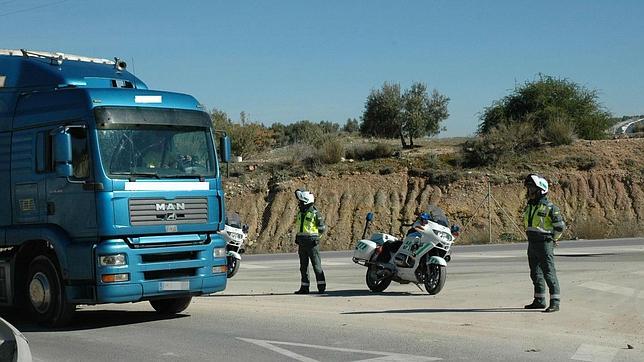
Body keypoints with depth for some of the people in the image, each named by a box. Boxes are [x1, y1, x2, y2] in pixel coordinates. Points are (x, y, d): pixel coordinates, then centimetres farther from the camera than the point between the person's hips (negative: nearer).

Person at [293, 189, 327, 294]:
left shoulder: (315, 213, -9)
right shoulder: (300, 212, 13)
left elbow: (322, 227, -5)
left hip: (312, 242, -7)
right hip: (302, 242, 7)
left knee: (316, 265, -5)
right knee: (303, 266, 9)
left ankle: (321, 287, -2)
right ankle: (304, 287, 13)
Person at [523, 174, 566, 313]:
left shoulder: (550, 207, -13)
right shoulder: (529, 207, 11)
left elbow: (560, 226, -9)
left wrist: (552, 239, -1)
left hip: (545, 244, -8)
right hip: (532, 244, 8)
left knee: (549, 273, -8)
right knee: (536, 274, 13)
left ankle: (555, 302, -6)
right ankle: (539, 300, 23)